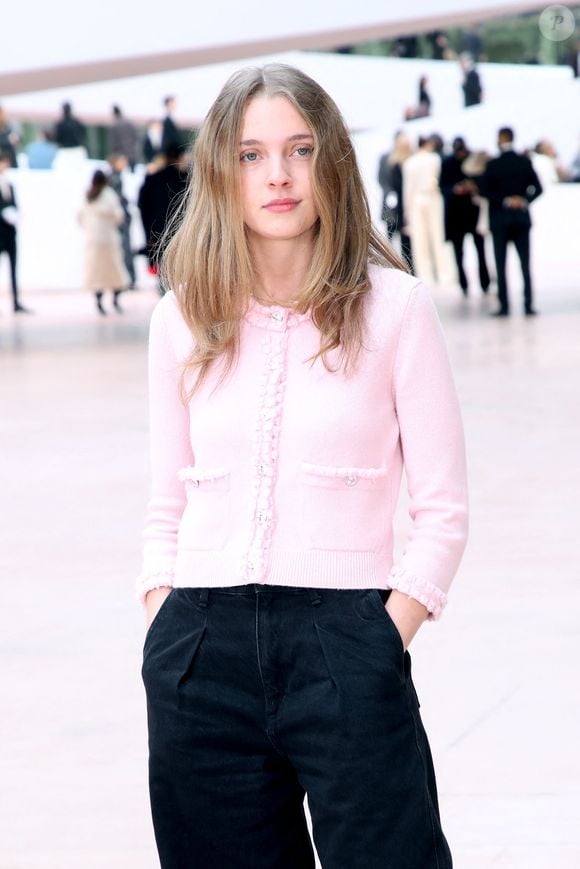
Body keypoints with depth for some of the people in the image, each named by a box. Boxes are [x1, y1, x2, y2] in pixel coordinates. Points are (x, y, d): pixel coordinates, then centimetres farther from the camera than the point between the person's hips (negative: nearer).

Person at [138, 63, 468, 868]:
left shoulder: (393, 306, -1)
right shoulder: (183, 320, 8)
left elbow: (442, 510, 0)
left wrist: (380, 648, -9)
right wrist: (164, 632, 2)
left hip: (343, 642, -3)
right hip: (201, 652, 3)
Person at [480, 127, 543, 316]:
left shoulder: (493, 165, -8)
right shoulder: (525, 162, 0)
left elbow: (484, 190, -12)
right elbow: (537, 188, -4)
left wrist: (504, 201, -9)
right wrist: (525, 200, -8)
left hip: (500, 220, -2)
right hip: (521, 219, 2)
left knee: (501, 265, 4)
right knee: (525, 263, 4)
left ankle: (504, 306, 0)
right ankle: (528, 305, -1)